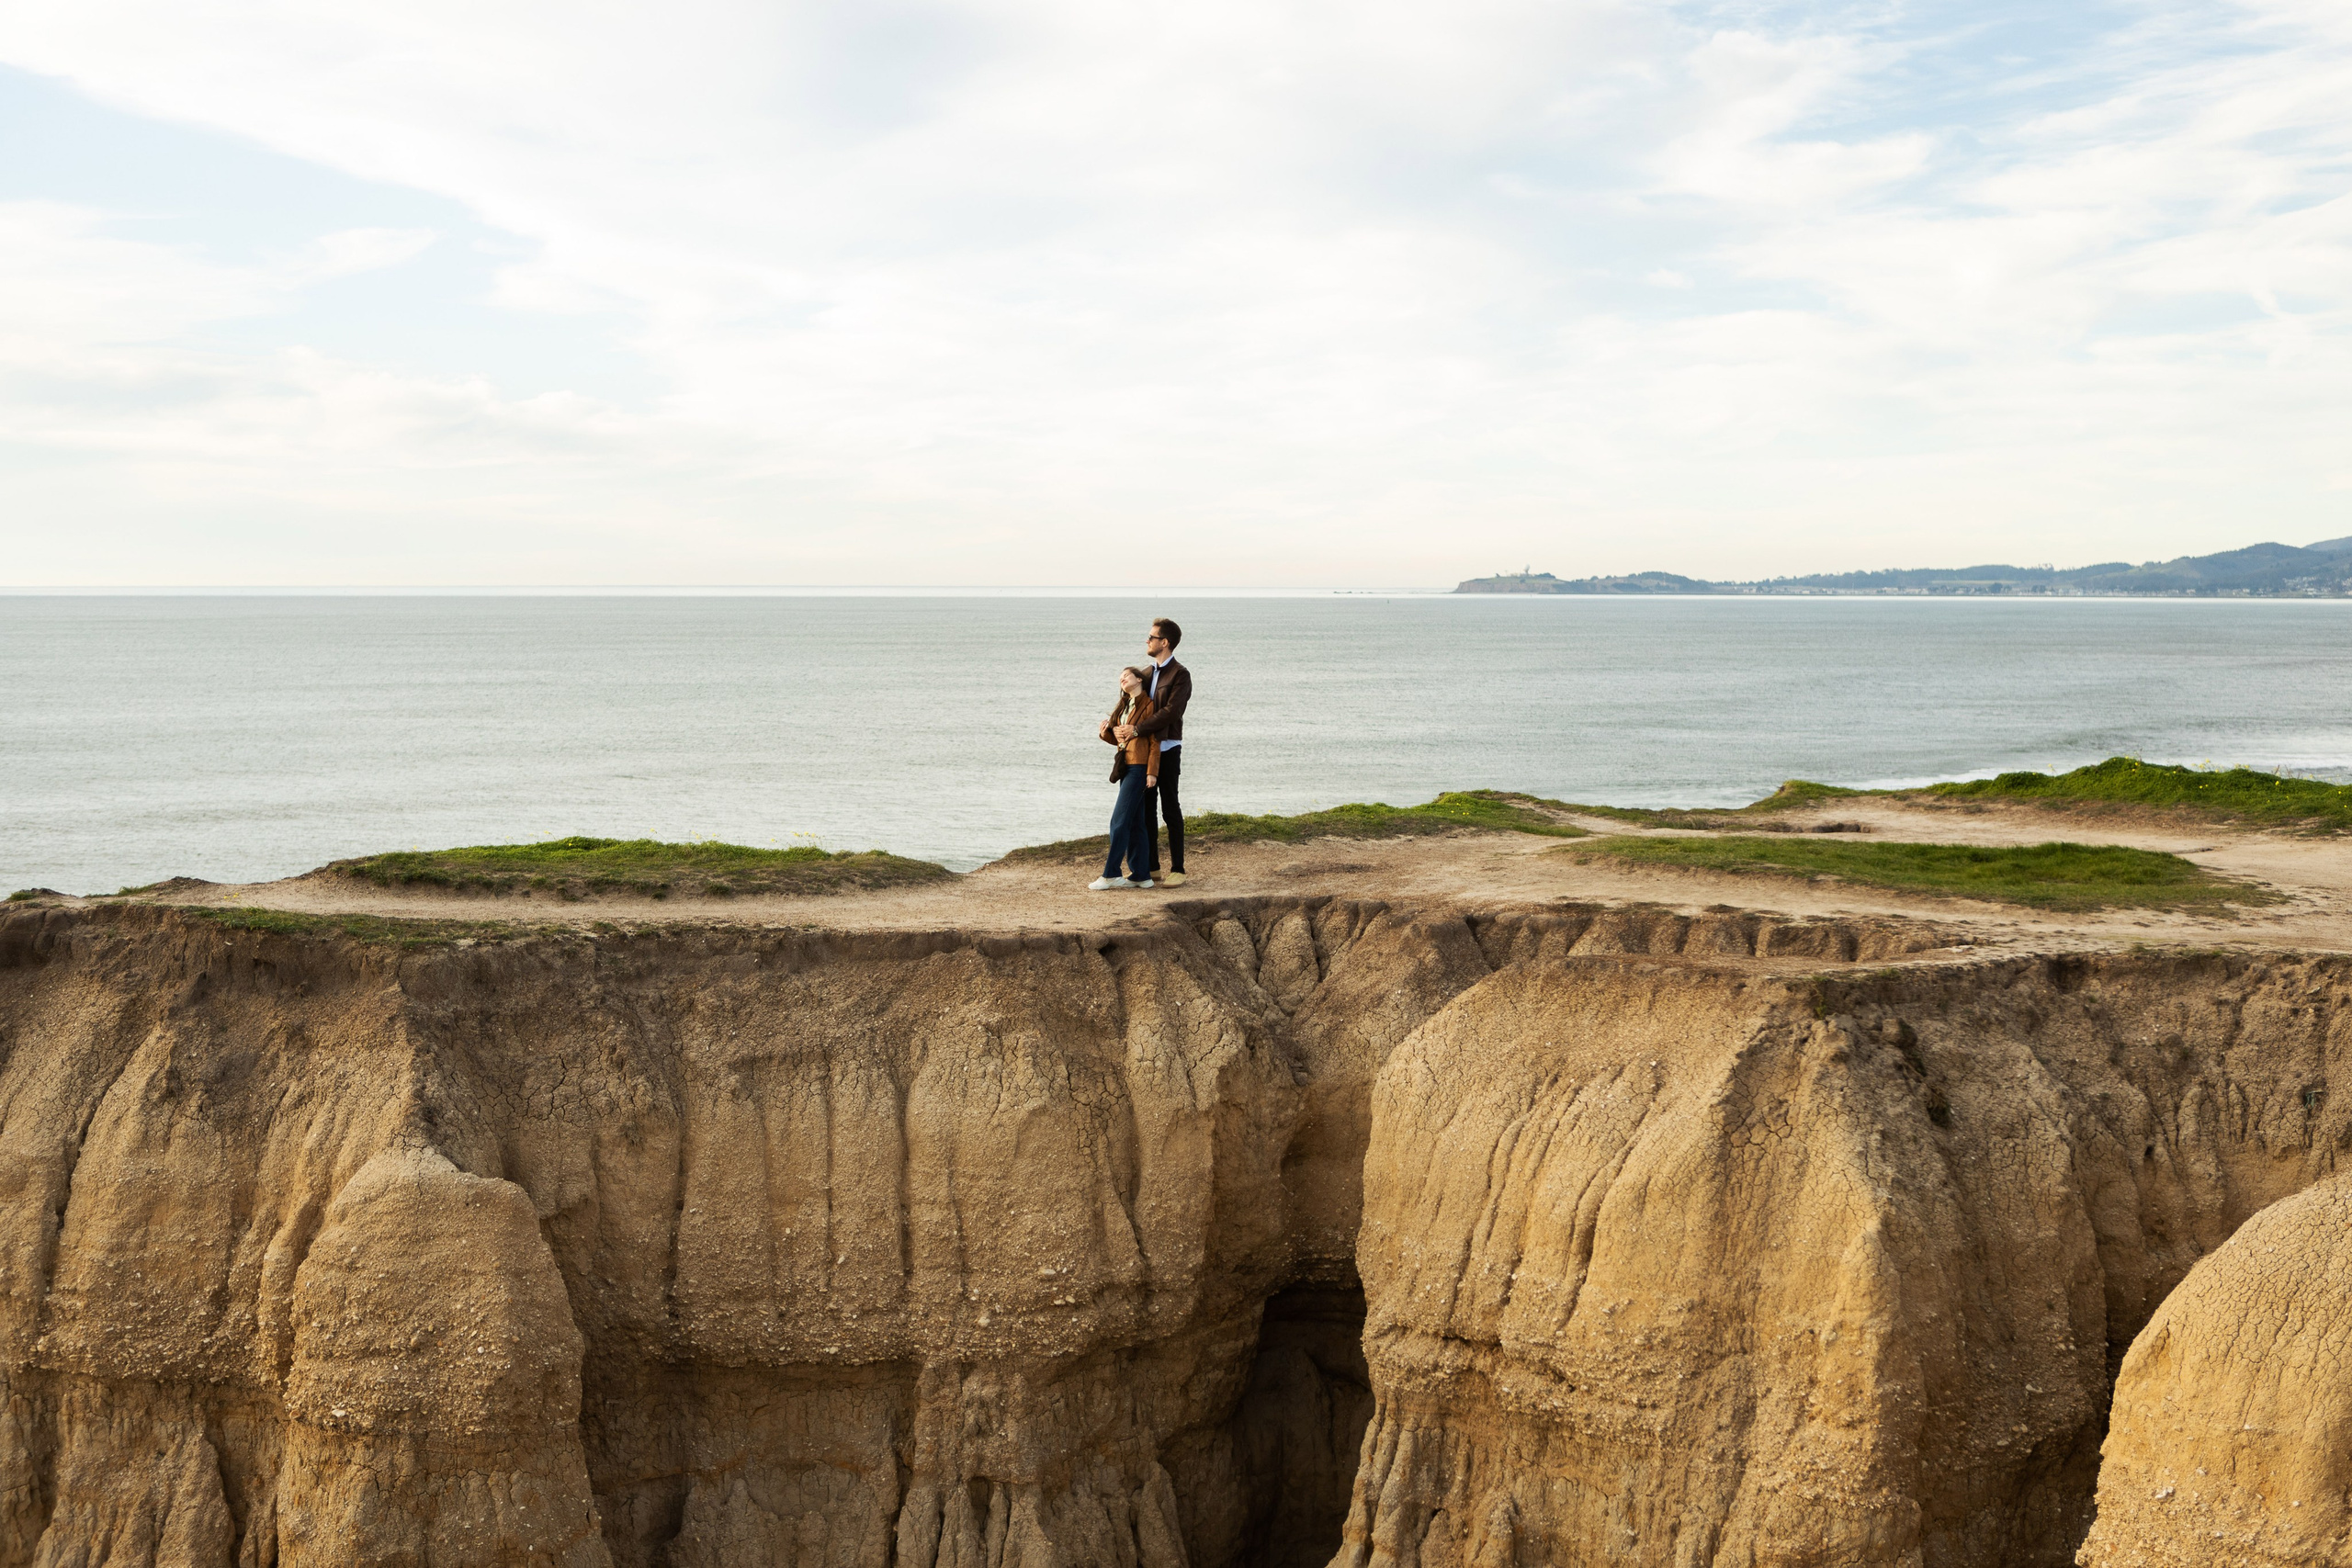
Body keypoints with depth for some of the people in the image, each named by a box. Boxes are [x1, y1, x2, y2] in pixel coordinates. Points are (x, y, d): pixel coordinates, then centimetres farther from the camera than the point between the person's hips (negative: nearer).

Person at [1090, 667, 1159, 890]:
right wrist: (1106, 732, -2)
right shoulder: (1124, 706, 17)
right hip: (1125, 767, 9)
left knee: (1119, 821, -10)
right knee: (1135, 822, 8)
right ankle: (1140, 875, 10)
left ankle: (1111, 874, -9)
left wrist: (1152, 772, -17)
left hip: (1139, 768, -9)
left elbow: (1155, 743, -11)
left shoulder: (1148, 705, -7)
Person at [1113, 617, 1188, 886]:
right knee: (1147, 810, 10)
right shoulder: (1148, 672, 15)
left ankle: (1177, 869, 1)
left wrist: (1137, 729, -24)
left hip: (1167, 748, -8)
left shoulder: (1180, 675, -10)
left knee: (1170, 810, -4)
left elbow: (1170, 711, -21)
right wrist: (1121, 727, -5)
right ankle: (1151, 867, 17)